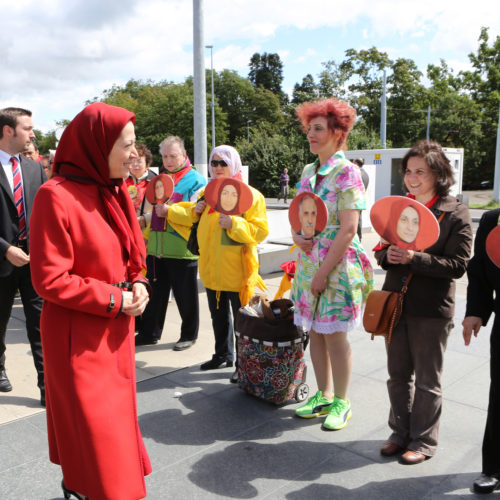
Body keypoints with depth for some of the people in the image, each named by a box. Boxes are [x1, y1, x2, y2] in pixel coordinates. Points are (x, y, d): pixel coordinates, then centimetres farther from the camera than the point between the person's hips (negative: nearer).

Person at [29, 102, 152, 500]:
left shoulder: (114, 190, 7)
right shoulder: (57, 197, -19)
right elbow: (49, 280, -19)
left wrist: (138, 285, -3)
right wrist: (115, 300, -17)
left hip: (117, 329, 8)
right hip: (79, 335, -8)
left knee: (114, 413, 19)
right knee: (90, 421, 5)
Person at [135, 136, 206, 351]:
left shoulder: (196, 180, -4)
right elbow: (150, 210, 25)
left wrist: (170, 212, -21)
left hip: (182, 250, -6)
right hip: (156, 247, 6)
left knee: (185, 296, 7)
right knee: (155, 292, 13)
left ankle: (189, 335, 22)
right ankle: (149, 333, 26)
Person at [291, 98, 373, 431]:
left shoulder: (347, 173, -11)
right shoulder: (309, 172, 11)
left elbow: (348, 229, -17)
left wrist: (324, 272, -17)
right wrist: (296, 235, -5)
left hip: (338, 266, -7)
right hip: (308, 262, 7)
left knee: (334, 335, 1)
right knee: (315, 332, 12)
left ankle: (341, 402, 19)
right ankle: (324, 395, 28)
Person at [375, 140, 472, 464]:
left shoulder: (456, 214, -8)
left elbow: (457, 265, -14)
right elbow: (382, 252, 12)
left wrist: (414, 258, -25)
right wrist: (388, 254, -12)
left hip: (432, 309, -5)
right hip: (396, 302, 5)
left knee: (427, 380, 10)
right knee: (398, 375, 16)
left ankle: (424, 441, 26)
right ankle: (400, 433, 33)